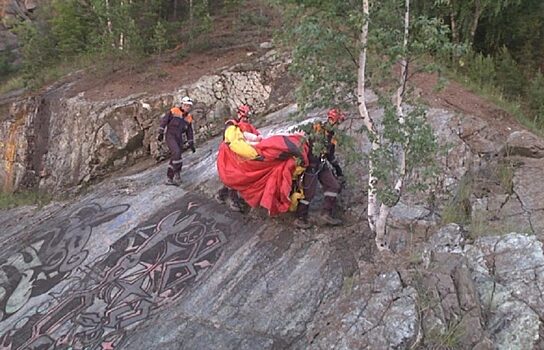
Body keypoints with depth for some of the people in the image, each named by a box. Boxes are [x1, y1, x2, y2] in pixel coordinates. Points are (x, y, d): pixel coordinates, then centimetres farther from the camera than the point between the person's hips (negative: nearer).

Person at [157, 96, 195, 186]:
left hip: (179, 139, 6)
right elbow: (163, 120, -3)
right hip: (170, 136, -6)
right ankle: (177, 173, -18)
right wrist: (161, 133, -9)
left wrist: (191, 144, 13)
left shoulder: (189, 118, 13)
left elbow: (190, 132, 18)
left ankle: (169, 179, 13)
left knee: (174, 158, 5)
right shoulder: (173, 111, -2)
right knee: (177, 152, -27)